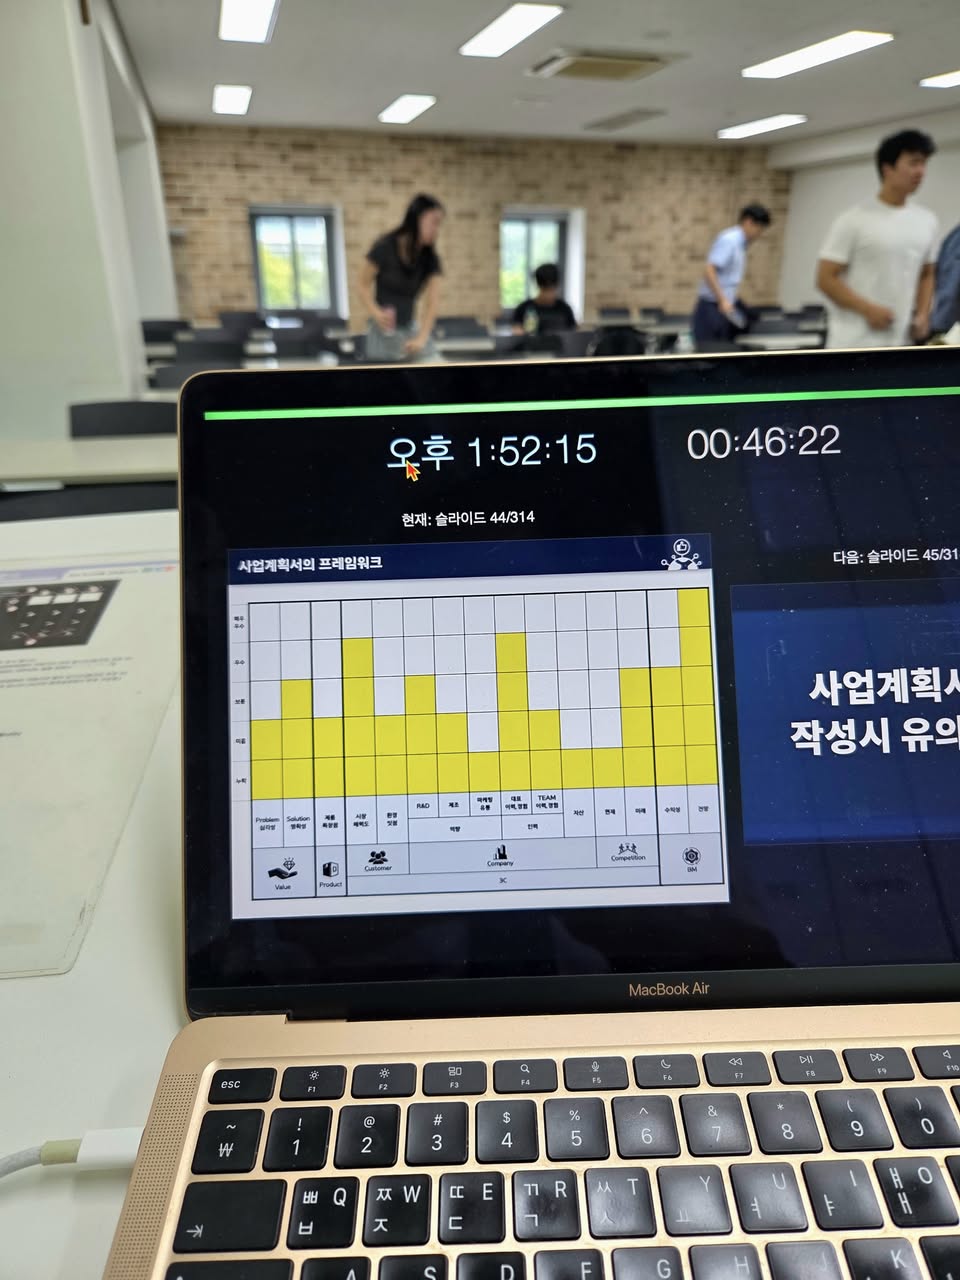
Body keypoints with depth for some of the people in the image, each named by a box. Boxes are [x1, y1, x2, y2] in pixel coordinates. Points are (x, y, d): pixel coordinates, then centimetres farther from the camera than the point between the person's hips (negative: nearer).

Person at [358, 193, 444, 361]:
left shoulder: (430, 258, 0)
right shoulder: (384, 248, -10)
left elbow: (432, 301, -8)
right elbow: (364, 286, -4)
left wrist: (422, 338, -23)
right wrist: (376, 313, -24)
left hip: (411, 329, 4)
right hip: (384, 331, -4)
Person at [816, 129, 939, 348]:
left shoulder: (927, 222, 11)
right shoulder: (855, 220, -8)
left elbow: (926, 275, 21)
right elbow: (826, 279, -10)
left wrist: (922, 314, 4)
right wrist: (869, 309, -18)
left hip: (900, 347, 7)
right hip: (855, 346, -7)